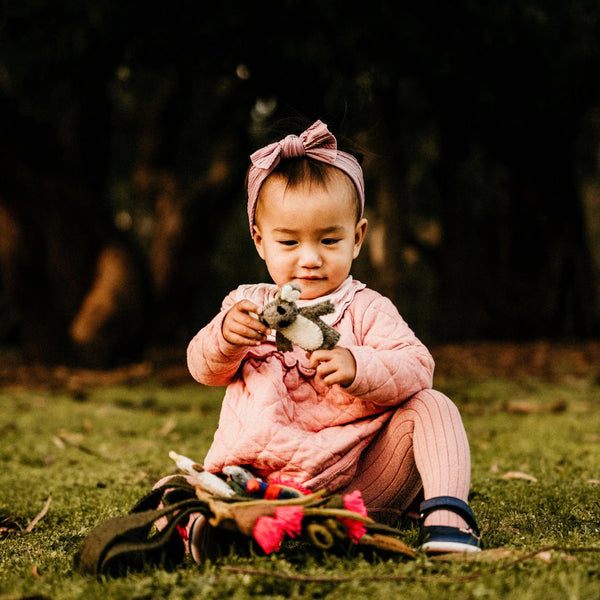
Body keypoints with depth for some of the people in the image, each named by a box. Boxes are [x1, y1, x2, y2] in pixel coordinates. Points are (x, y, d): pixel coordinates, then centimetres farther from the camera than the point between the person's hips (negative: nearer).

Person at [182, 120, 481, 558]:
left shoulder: (366, 309, 3)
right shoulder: (247, 305, 12)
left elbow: (417, 368, -10)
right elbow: (204, 369, 4)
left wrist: (358, 368, -32)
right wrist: (224, 338, -20)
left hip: (360, 484, -1)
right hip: (270, 478, 1)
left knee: (431, 406, -19)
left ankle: (446, 509, -31)